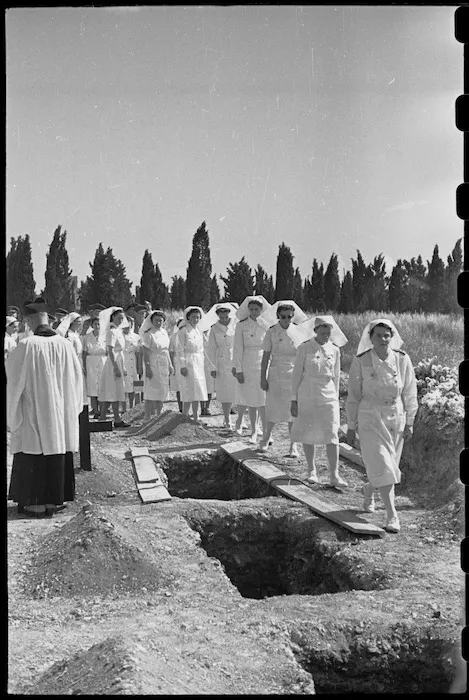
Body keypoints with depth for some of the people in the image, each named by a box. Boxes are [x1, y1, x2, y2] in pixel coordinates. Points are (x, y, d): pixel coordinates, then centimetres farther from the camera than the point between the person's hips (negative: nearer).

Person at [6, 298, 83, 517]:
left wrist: (12, 411, 4)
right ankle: (55, 501, 21)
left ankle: (36, 503, 12)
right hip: (61, 412, 4)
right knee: (58, 451, 12)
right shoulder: (65, 345, -5)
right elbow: (76, 378, 2)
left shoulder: (26, 346, -16)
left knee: (34, 455, 6)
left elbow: (15, 381, -10)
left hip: (33, 410, -4)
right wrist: (71, 408, 15)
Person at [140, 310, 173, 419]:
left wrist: (170, 365, 17)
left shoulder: (164, 332, 11)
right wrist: (147, 368, -19)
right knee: (151, 394, -7)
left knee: (162, 392, 10)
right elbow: (145, 353, -13)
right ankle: (147, 418, -3)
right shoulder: (149, 334, -9)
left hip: (164, 366, 7)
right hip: (153, 365, -7)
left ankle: (159, 417, 20)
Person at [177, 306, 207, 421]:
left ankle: (195, 419, 15)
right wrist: (182, 366, -16)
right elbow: (180, 349, -10)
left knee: (197, 393, 8)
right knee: (189, 394, -9)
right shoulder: (183, 331, -6)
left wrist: (202, 363, 14)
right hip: (188, 363, -7)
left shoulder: (199, 332, 14)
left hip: (199, 364, 7)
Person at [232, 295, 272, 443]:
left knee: (263, 400, -4)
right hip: (247, 365, 0)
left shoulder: (267, 325, 4)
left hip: (263, 364, 0)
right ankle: (254, 432, 14)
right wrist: (238, 369, -7)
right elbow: (237, 349, -1)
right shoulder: (241, 326, 1)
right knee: (251, 399, 3)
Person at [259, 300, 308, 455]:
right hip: (275, 375, 0)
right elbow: (265, 357, 1)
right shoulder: (271, 332, -1)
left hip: (294, 375, 0)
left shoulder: (299, 332, 0)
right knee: (273, 408, 5)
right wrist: (263, 378, -2)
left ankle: (293, 444, 12)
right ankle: (267, 437, 29)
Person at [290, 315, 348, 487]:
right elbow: (296, 374, -2)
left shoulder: (334, 350, 5)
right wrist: (294, 400, -4)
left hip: (328, 395, 2)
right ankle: (312, 471, 22)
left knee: (332, 435, -5)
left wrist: (335, 398, 14)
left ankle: (334, 475, -1)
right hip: (307, 394, -2)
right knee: (308, 434, 6)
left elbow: (336, 376, 14)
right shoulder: (305, 348, -5)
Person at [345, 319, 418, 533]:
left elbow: (409, 393, 4)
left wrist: (409, 423, 2)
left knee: (389, 465, 14)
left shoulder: (402, 359, -3)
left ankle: (369, 490, 45)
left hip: (396, 418, 3)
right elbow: (353, 396, -2)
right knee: (382, 466, -10)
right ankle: (392, 515, -3)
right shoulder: (360, 361, -8)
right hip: (370, 419, -3)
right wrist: (351, 426, 0)